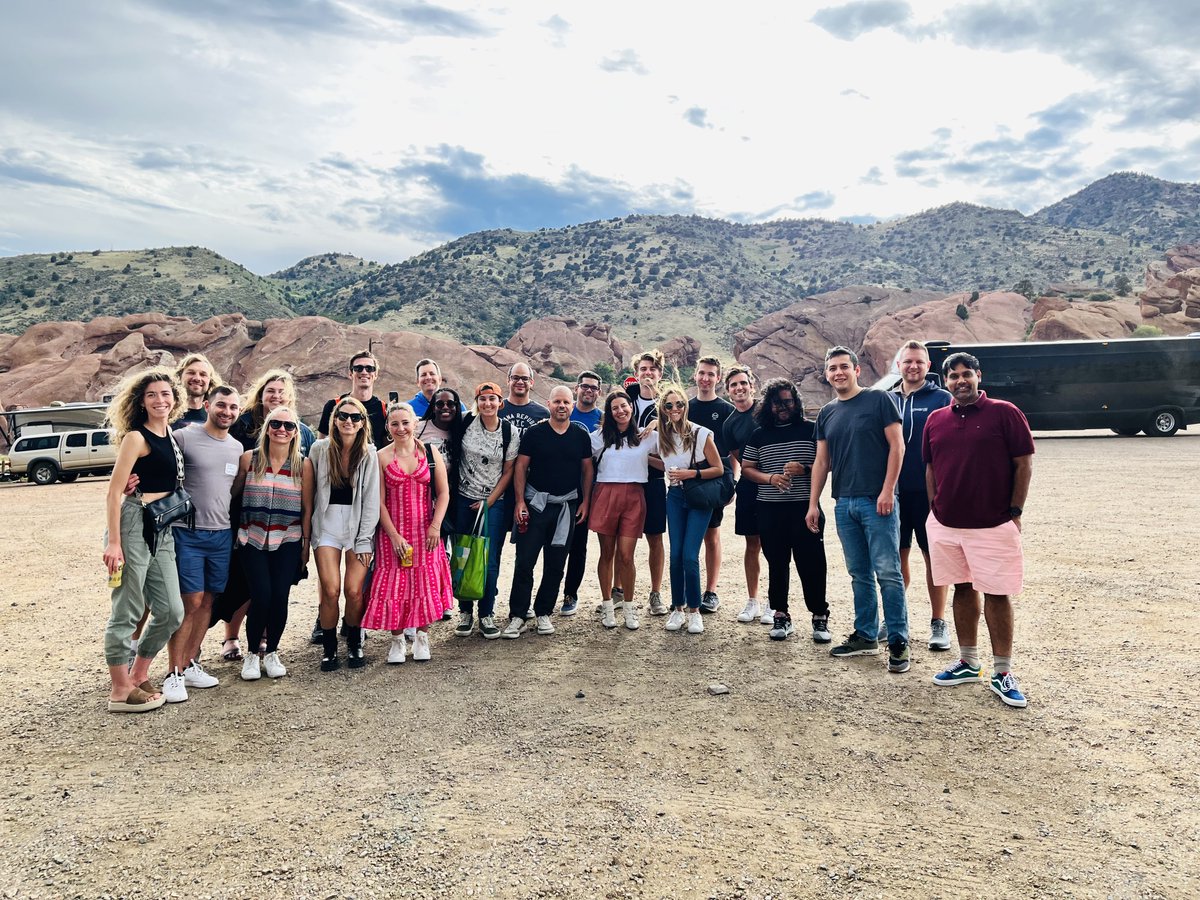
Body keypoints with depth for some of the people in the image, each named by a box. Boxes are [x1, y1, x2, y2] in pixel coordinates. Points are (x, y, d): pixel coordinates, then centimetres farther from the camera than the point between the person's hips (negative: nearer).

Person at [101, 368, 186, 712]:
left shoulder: (170, 436, 15)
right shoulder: (136, 438, -7)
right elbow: (113, 492, -11)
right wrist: (113, 542, -16)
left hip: (162, 530, 8)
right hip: (133, 525, -8)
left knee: (171, 611, 10)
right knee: (127, 613, 2)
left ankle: (138, 675, 28)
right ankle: (120, 691, 14)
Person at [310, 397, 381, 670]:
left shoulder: (369, 454, 0)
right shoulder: (320, 449, 2)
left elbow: (372, 500, -1)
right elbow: (310, 492, 7)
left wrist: (363, 539, -5)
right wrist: (308, 531, 3)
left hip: (359, 525, 0)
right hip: (327, 523, 0)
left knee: (354, 591, -8)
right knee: (330, 590, -11)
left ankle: (354, 644, 16)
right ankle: (329, 648, 10)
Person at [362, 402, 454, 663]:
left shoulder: (430, 452, 1)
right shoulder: (381, 458, -3)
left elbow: (443, 493, 1)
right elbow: (379, 502, -5)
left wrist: (435, 527, -9)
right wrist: (394, 536, -11)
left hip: (425, 531, 1)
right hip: (392, 532, -1)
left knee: (426, 583, 3)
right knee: (394, 585, 0)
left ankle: (421, 637, 19)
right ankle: (397, 640, 18)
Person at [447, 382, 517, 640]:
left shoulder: (510, 432, -3)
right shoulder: (465, 424, -2)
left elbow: (508, 471, 0)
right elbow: (452, 456, 7)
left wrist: (489, 501, -5)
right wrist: (449, 492, 1)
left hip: (495, 502, -1)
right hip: (464, 500, 1)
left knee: (490, 561, -1)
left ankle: (487, 615, 11)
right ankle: (465, 611, 19)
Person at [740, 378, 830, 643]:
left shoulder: (811, 430, 3)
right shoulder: (760, 435, 9)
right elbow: (746, 468, 9)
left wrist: (804, 469, -15)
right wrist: (770, 478, -8)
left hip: (806, 507, -2)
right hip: (770, 510, 2)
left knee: (812, 563, -1)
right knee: (777, 564, 9)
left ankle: (820, 617, 13)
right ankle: (780, 616, 21)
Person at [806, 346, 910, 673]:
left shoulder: (878, 399, -2)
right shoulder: (826, 413, 14)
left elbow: (897, 445, -6)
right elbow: (821, 461, 16)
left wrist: (887, 491, -13)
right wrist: (813, 504, 11)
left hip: (876, 501, -5)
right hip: (844, 504, 6)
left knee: (888, 572, -5)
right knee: (859, 574, 12)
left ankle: (898, 642, 4)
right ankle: (865, 636, 22)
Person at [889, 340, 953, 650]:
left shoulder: (942, 399, 0)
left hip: (930, 493, -3)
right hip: (895, 493, 3)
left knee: (934, 557, 5)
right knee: (897, 556, 10)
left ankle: (938, 622, 16)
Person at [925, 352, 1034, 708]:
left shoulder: (1004, 413, -5)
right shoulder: (935, 420, 8)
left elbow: (1024, 464, -4)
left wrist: (1015, 512, -7)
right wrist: (935, 510, 10)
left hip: (994, 524, -4)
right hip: (945, 524, 5)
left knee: (997, 594, 1)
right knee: (962, 589, 13)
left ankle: (1003, 674, 11)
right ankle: (968, 663, 25)